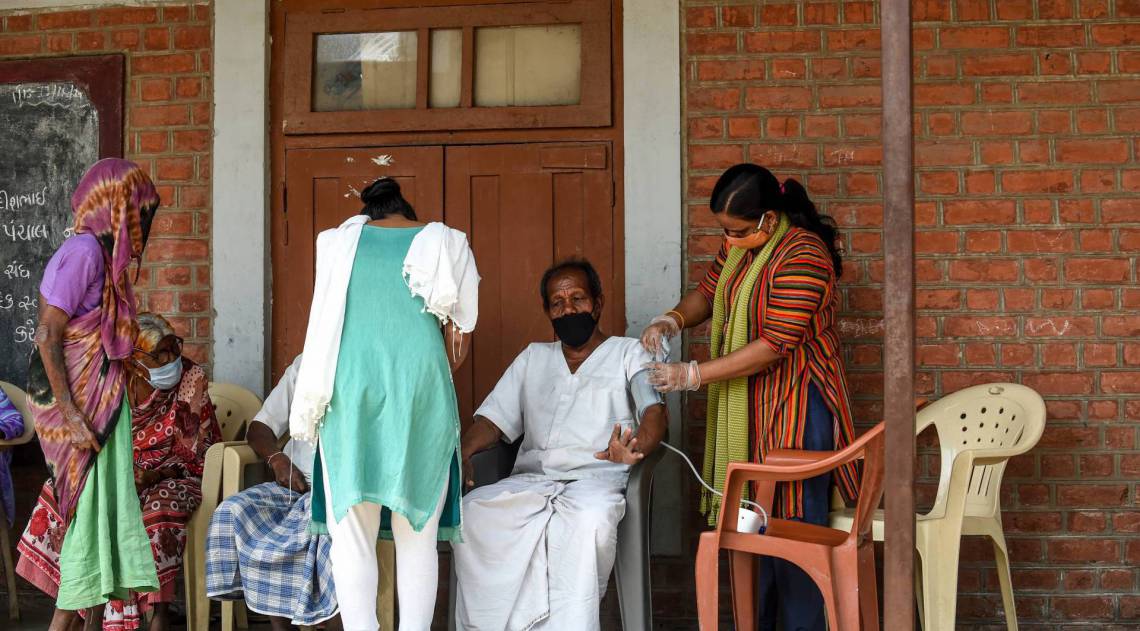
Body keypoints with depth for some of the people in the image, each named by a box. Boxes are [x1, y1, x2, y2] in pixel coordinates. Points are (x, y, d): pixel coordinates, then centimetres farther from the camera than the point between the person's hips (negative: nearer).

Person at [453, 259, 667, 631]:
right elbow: (494, 419, 20)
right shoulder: (533, 357, 28)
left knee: (589, 517, -39)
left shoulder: (628, 353, 15)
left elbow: (655, 411, -3)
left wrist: (635, 448, -28)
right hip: (530, 480, 4)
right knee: (473, 512, -28)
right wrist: (461, 453, -4)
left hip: (596, 478, -3)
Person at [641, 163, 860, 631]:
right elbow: (707, 293, 21)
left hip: (795, 406, -8)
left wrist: (693, 375, -20)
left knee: (794, 522, -2)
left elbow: (774, 346, -22)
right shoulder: (739, 245, 7)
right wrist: (671, 321, -2)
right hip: (747, 404, 8)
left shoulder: (801, 255, -20)